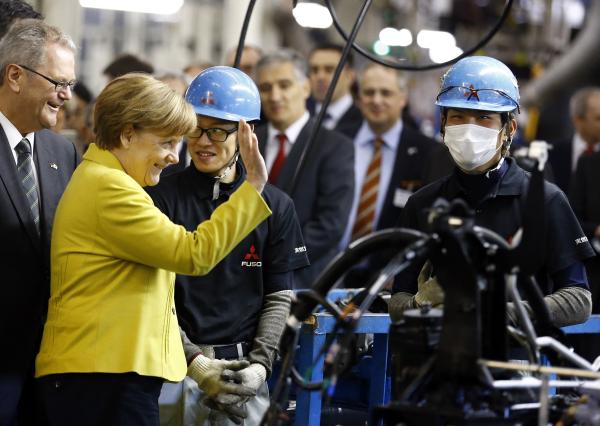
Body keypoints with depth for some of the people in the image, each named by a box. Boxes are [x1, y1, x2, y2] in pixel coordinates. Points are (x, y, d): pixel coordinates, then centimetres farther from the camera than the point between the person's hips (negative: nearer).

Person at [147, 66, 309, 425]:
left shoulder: (276, 206, 7)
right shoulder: (163, 198, 0)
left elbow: (279, 297, 6)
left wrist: (260, 365, -7)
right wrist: (194, 361, -12)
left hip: (244, 369, 2)